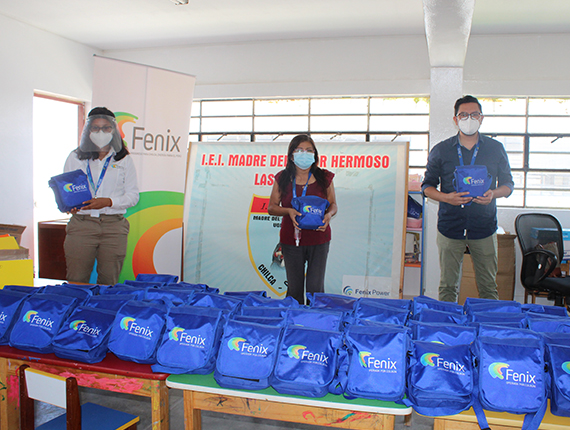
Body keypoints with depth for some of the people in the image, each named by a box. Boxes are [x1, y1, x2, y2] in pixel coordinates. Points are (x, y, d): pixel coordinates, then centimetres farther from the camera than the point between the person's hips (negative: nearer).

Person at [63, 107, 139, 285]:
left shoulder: (124, 160, 10)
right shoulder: (75, 157, 13)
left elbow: (133, 195, 5)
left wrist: (108, 201, -12)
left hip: (114, 225, 0)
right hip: (82, 225, 1)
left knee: (109, 282, 1)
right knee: (76, 282, -2)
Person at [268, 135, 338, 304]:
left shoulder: (324, 177, 2)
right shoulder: (282, 178, 2)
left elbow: (333, 204, 9)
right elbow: (271, 207, 5)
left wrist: (329, 214, -14)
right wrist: (288, 211, -15)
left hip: (319, 239, 0)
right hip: (291, 239, 0)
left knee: (315, 288, 1)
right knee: (294, 288, 7)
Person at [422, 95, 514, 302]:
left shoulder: (496, 149, 7)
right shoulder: (440, 151, 4)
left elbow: (507, 184, 13)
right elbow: (427, 186, 7)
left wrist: (493, 194, -10)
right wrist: (447, 197, -13)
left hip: (484, 227, 1)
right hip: (450, 226, 0)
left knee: (488, 286, 5)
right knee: (447, 285, 4)